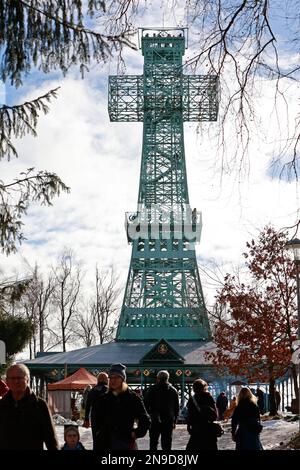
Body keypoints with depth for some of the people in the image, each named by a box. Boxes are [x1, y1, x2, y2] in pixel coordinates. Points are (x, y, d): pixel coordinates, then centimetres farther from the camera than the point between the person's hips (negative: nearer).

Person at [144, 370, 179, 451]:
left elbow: (146, 404, -5)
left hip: (155, 421, -2)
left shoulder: (152, 389, -3)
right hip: (169, 421, 2)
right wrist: (174, 421, 13)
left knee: (153, 442, 8)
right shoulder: (173, 390, 6)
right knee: (167, 443, 7)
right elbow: (177, 408, 9)